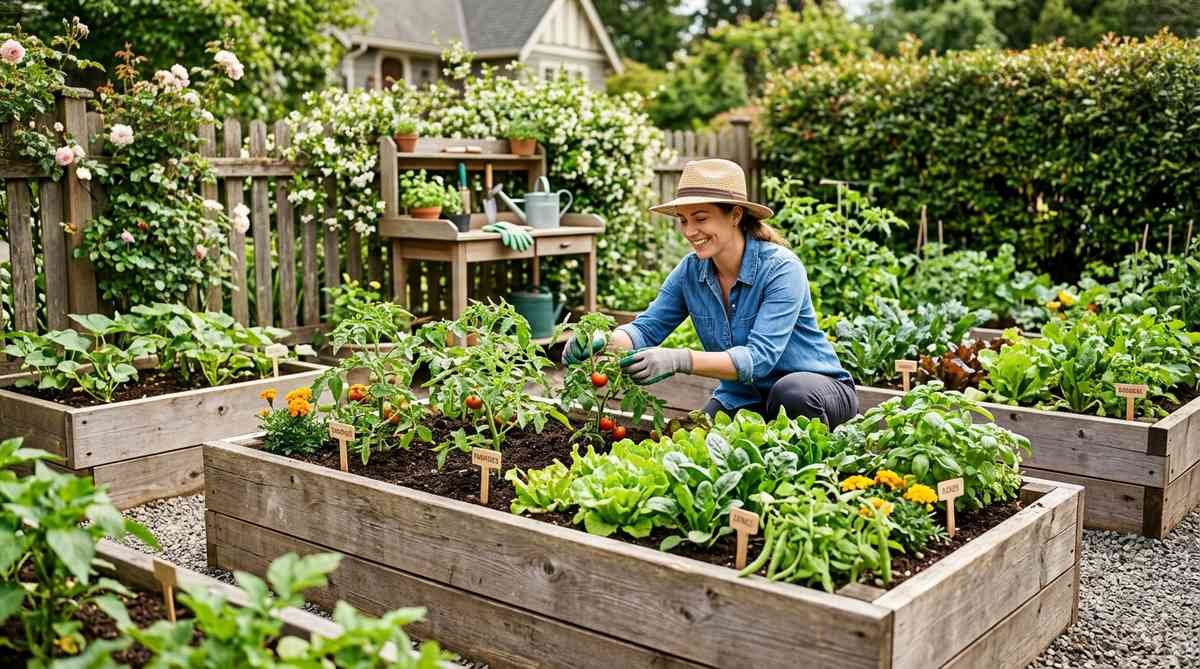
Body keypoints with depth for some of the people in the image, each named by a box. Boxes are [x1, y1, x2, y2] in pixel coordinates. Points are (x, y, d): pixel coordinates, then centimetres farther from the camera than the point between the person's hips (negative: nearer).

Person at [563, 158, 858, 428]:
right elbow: (648, 327, -9)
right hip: (742, 399, 5)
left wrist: (679, 360, -48)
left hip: (815, 386, -5)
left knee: (793, 392, -37)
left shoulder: (781, 269, -25)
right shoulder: (690, 271, -6)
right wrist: (601, 341, -31)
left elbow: (759, 357, -35)